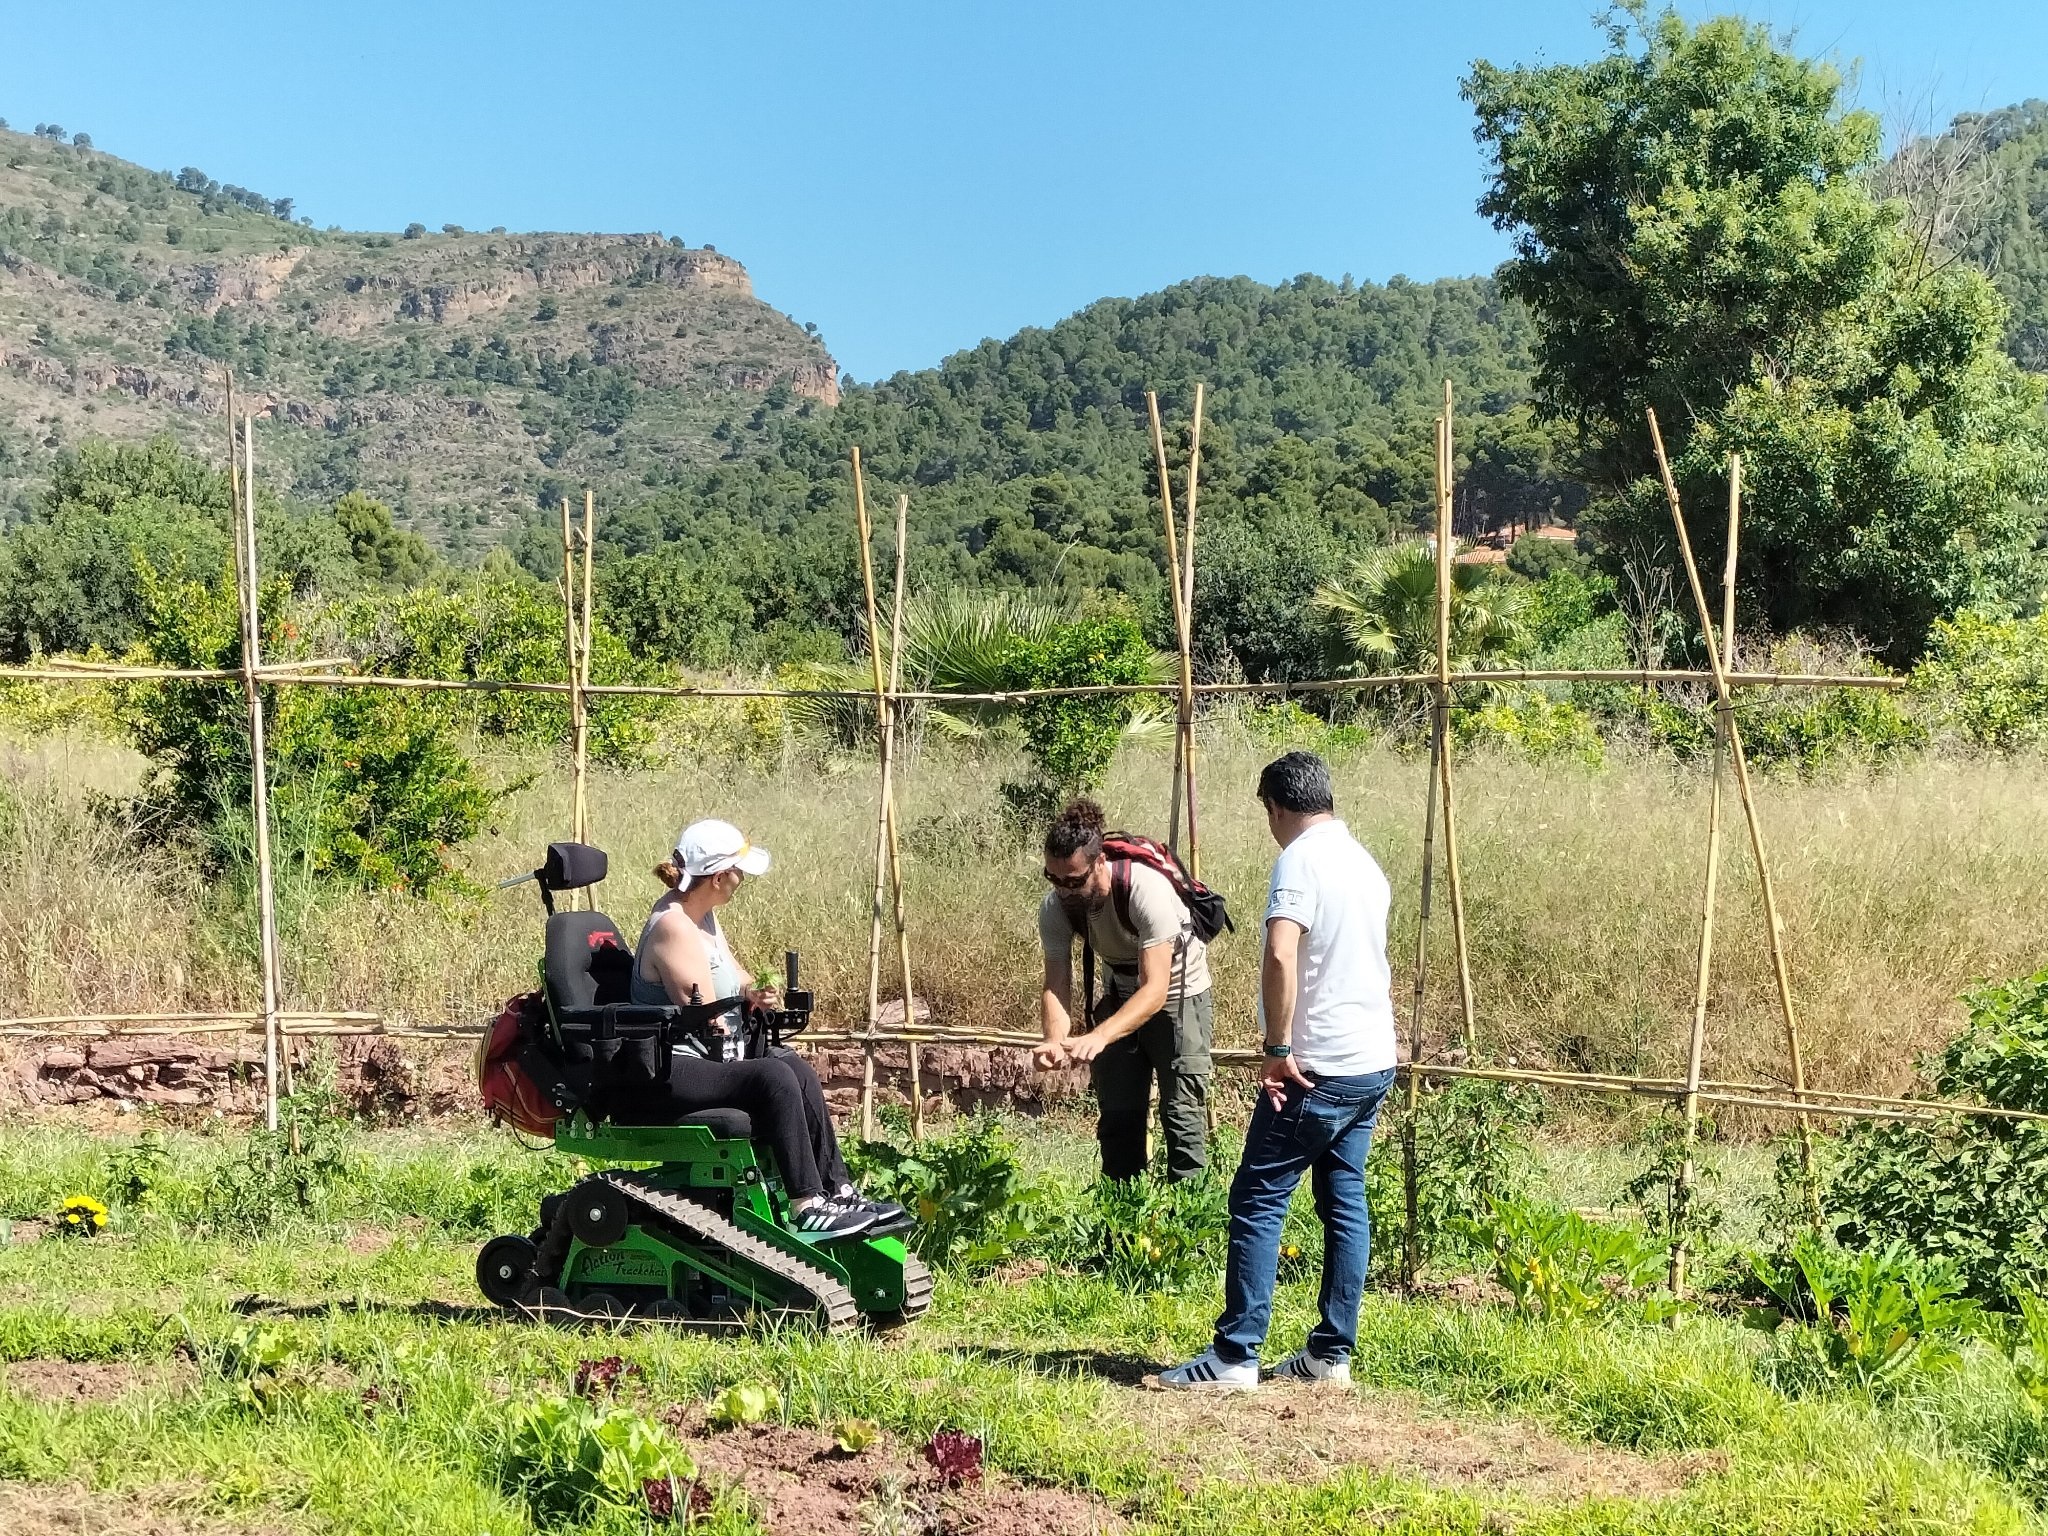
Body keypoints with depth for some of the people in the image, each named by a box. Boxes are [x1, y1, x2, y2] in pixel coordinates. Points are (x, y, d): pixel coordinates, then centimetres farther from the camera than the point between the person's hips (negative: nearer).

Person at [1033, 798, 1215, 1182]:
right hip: (1121, 995, 5)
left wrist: (1098, 1038, -53)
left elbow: (1156, 989, -40)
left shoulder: (1147, 889, -37)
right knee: (1118, 1112, 8)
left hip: (1177, 995, -5)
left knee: (1181, 1112, -10)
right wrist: (1055, 1040, -42)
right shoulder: (1055, 907, -21)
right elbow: (1056, 987, -20)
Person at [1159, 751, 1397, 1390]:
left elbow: (1280, 957, -28)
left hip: (1320, 1069, -9)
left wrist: (1279, 1049, -20)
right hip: (1374, 1062, 9)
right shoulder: (1365, 863, 15)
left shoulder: (1300, 860, -13)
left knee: (1258, 1200, -4)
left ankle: (1235, 1355, -4)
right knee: (1345, 1201, 11)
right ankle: (1332, 1352, 14)